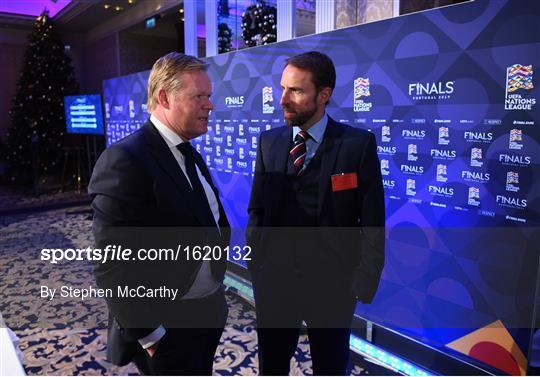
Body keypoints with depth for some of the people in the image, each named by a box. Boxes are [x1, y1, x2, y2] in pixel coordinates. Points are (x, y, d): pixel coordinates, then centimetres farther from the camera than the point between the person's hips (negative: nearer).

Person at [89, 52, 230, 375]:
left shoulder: (190, 154, 6)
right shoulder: (124, 160, -22)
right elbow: (113, 265, -22)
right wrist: (149, 334, -16)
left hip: (209, 312, 8)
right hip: (166, 328, -8)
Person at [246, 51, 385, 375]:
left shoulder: (358, 144, -11)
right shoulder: (269, 141, 1)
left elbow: (372, 224, -8)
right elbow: (256, 209, 6)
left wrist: (363, 285, -9)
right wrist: (256, 262, 1)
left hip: (333, 285, -2)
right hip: (273, 280, 3)